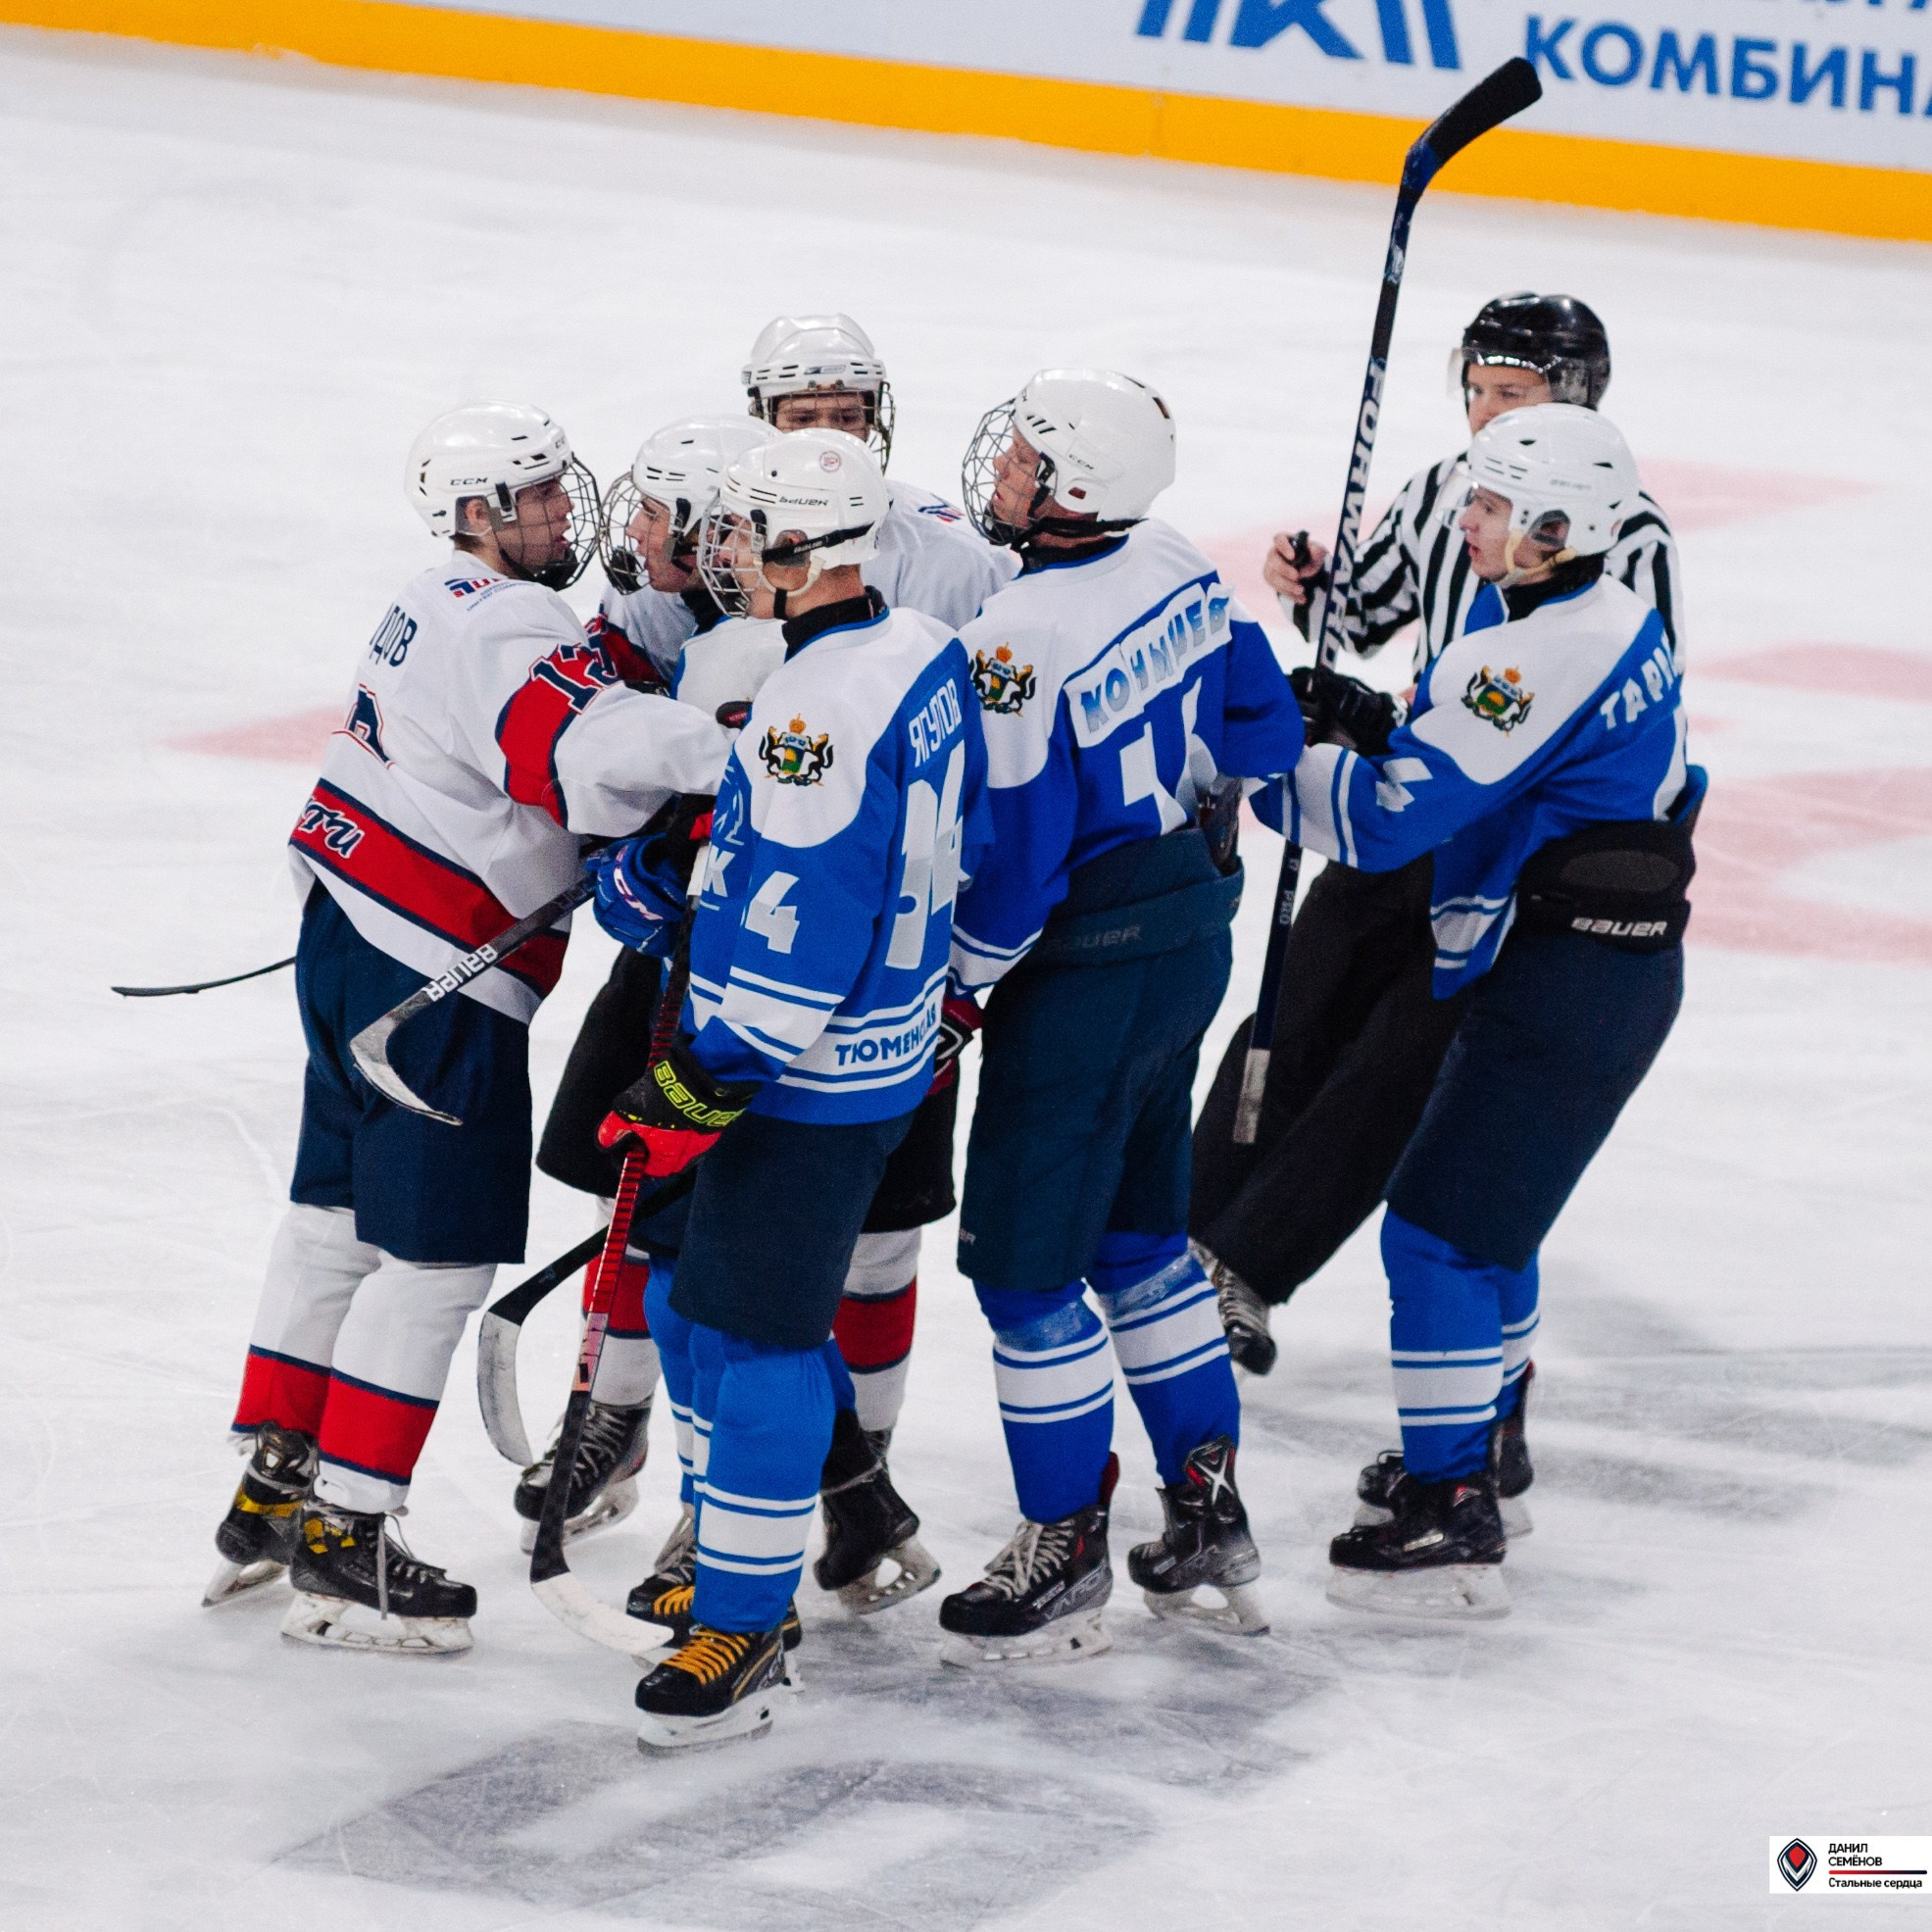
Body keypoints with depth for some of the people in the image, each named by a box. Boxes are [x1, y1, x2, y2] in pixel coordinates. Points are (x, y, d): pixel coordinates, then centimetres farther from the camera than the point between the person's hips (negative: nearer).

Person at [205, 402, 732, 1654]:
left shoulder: (442, 609, 13)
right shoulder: (512, 635, -20)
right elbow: (598, 760, -36)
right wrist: (748, 762, -40)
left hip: (349, 945, 10)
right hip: (438, 990, -10)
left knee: (337, 1220, 18)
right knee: (439, 1256, -4)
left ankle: (273, 1496, 28)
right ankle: (342, 1548, -1)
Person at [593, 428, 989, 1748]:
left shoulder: (819, 709, -26)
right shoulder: (928, 655, 5)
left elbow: (798, 934, -27)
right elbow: (962, 834, 17)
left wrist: (699, 1086, -20)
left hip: (810, 1083, -10)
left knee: (755, 1332, -5)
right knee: (691, 1293, 20)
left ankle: (746, 1628, 2)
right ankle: (735, 1555, 32)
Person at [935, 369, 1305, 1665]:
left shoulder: (1018, 645, -25)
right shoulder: (1179, 570, 0)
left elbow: (1013, 862, -21)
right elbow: (1261, 733, 10)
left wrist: (954, 993, -8)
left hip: (1088, 974, -9)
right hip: (1195, 934, 9)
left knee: (1025, 1260, 1)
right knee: (1139, 1232, 20)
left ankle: (1067, 1556, 9)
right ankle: (1211, 1522, 25)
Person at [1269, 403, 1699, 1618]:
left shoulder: (1545, 655, -23)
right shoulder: (1612, 617, 9)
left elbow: (1388, 818, -22)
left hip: (1564, 989, -10)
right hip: (1623, 966, 10)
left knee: (1442, 1233, -7)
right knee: (1488, 1211, 25)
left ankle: (1449, 1522, -5)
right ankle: (1480, 1442, 39)